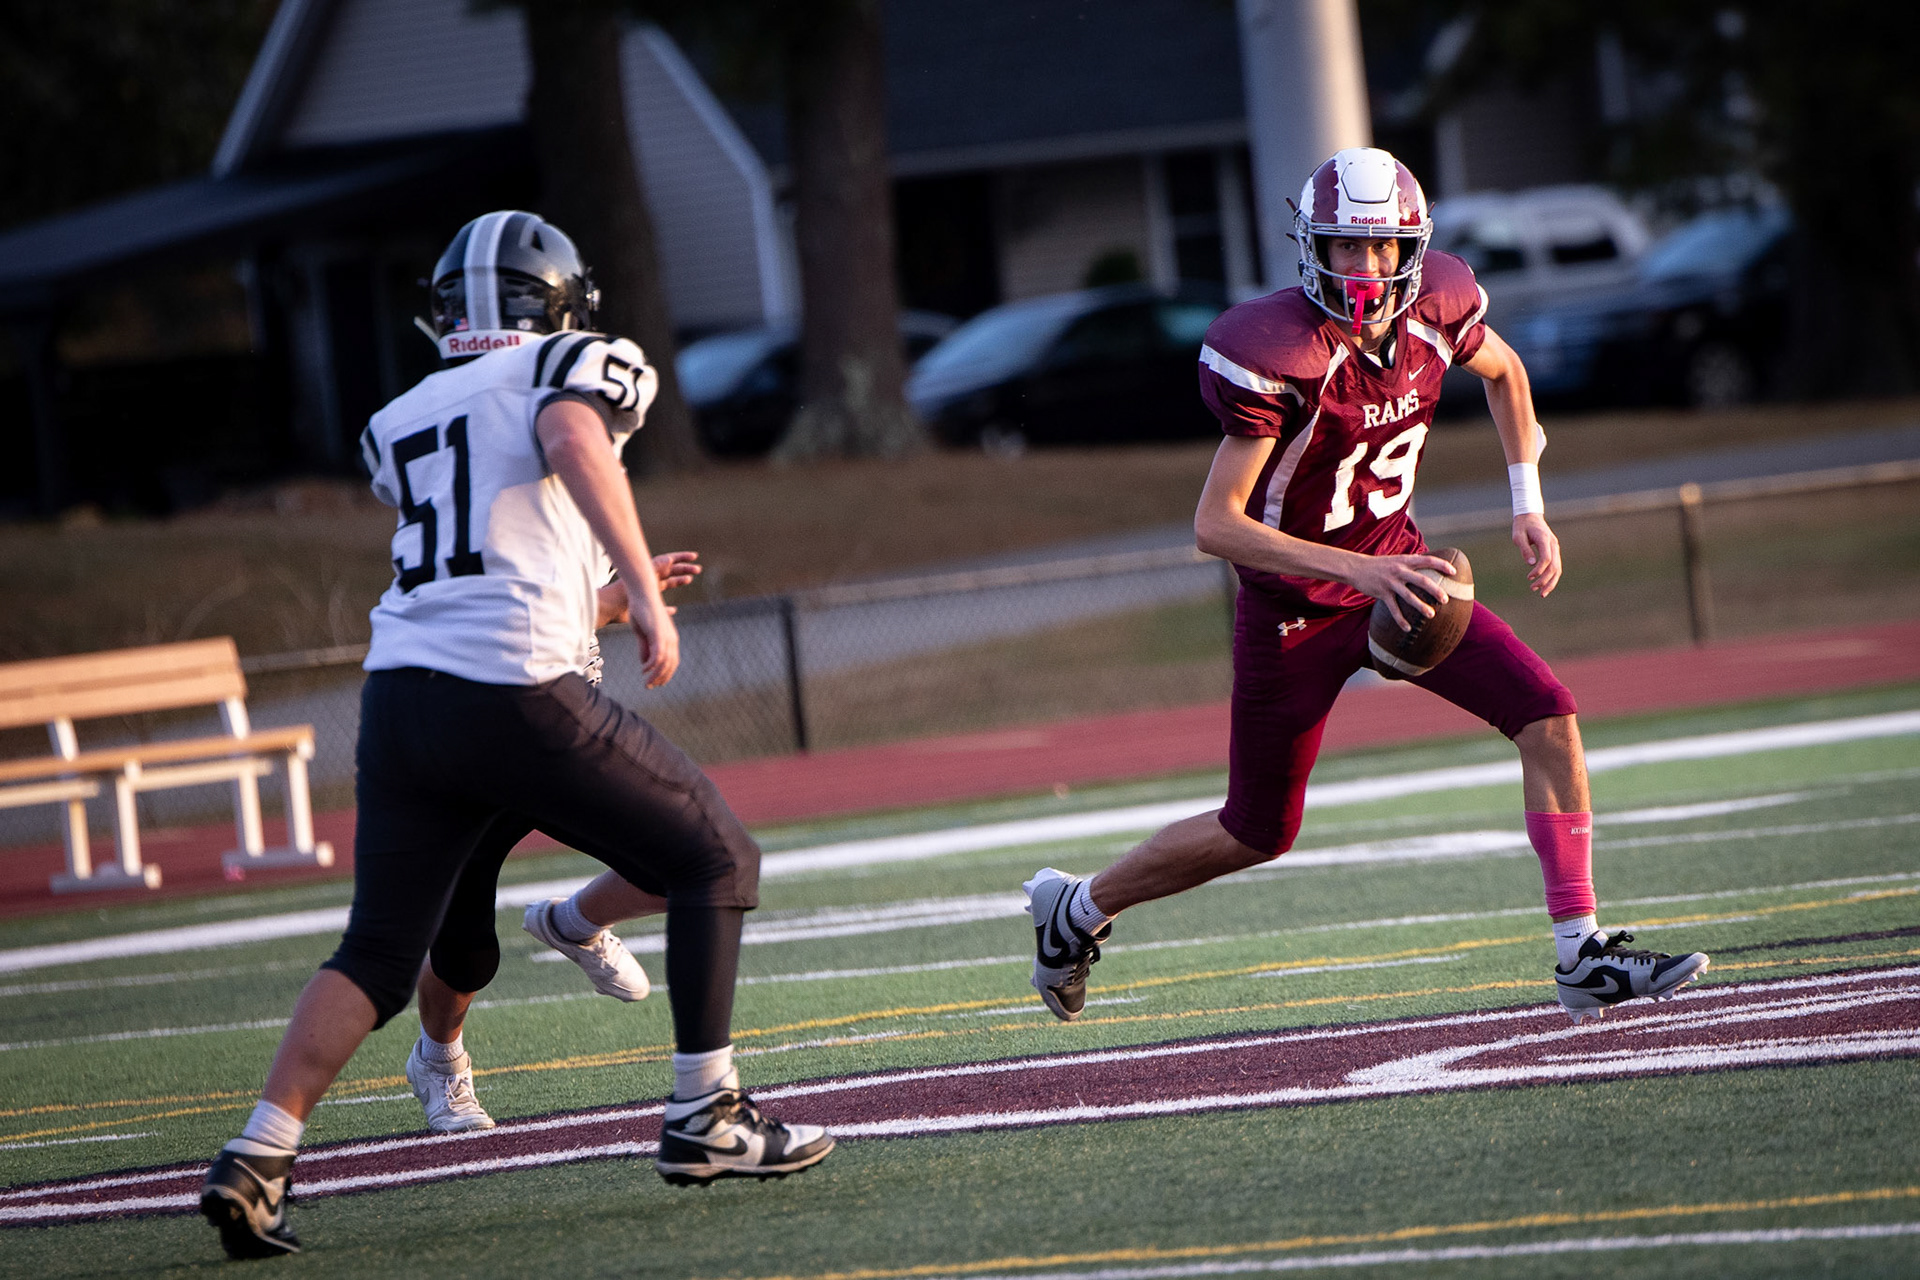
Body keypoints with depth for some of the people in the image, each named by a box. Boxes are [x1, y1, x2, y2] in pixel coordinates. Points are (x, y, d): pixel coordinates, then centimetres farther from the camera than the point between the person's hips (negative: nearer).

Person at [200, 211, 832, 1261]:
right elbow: (572, 441, -18)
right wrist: (642, 593, -23)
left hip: (397, 697, 6)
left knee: (376, 956, 12)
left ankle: (255, 1161, -2)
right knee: (716, 862, 11)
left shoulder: (400, 424, 24)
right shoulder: (576, 367, 6)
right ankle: (703, 1118, 8)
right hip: (515, 693, -6)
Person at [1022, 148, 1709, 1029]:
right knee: (1258, 833, 8)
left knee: (1547, 717, -12)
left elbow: (1503, 372, 14)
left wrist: (1529, 507, 7)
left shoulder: (1435, 312, -12)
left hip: (1395, 572, 5)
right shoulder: (1280, 358, -29)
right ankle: (1079, 909, 34)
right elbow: (1215, 526, -30)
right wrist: (1354, 569, -38)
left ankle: (1582, 957, -9)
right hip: (1295, 609, -5)